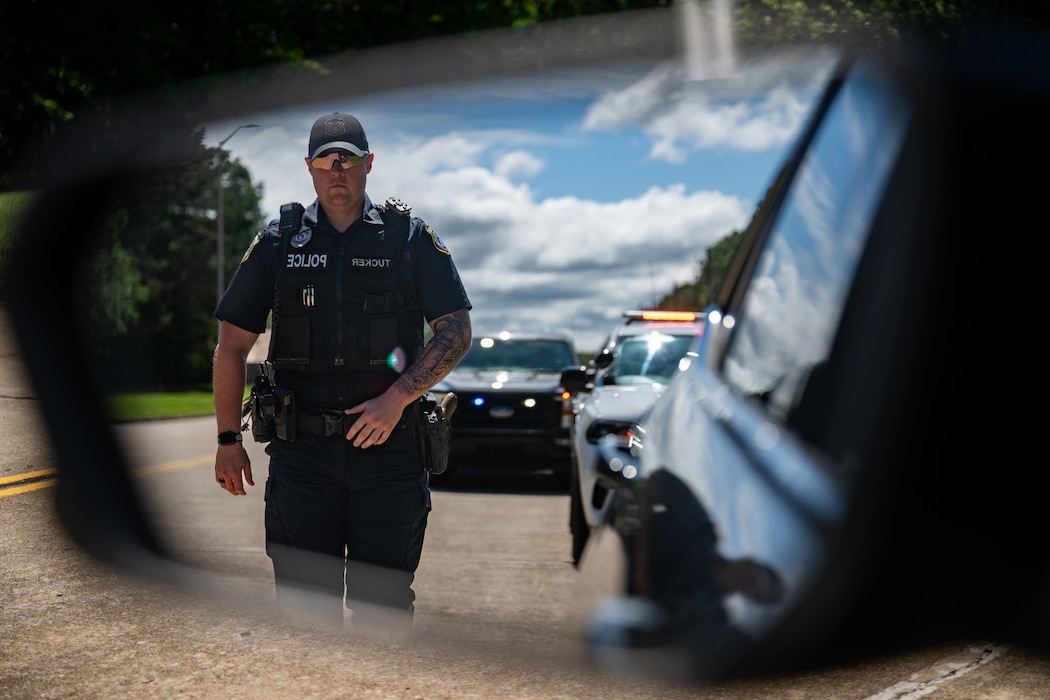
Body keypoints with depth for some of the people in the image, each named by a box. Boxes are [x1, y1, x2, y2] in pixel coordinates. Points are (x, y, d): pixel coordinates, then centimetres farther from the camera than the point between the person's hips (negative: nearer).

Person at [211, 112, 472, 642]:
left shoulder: (409, 238, 5)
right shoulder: (279, 242, 8)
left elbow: (457, 332, 0)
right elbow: (232, 344, 10)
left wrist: (396, 399, -12)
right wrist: (228, 440, 5)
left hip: (389, 448, -1)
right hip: (301, 451, 1)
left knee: (384, 606, 2)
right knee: (305, 601, 2)